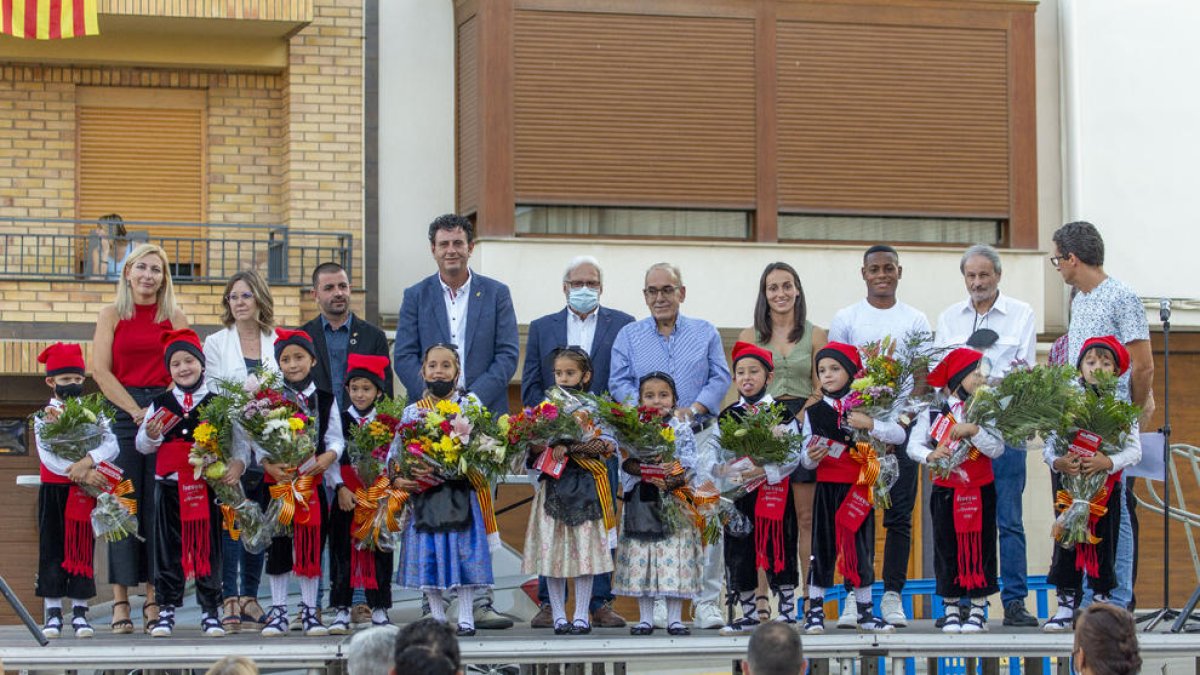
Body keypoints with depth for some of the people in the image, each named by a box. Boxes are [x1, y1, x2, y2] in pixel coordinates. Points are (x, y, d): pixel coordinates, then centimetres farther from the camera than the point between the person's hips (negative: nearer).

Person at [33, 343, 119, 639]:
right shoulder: (44, 416, 0)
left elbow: (111, 445, -8)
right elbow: (47, 456, -12)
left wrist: (88, 462, -26)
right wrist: (82, 474, -22)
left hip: (86, 492, 1)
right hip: (53, 491, -1)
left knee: (83, 549, 2)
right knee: (52, 551, 2)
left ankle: (80, 613, 7)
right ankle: (53, 613, 8)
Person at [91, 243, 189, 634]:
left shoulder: (175, 318, 12)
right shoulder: (112, 316, 9)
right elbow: (101, 370, 0)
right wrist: (136, 410, -9)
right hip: (122, 410, -1)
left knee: (159, 506, -2)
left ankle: (154, 600, 2)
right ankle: (120, 602, -4)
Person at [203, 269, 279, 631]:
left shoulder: (279, 343, 12)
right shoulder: (216, 343, 8)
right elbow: (211, 394, 3)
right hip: (229, 443, -2)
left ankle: (250, 597, 12)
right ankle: (229, 598, -9)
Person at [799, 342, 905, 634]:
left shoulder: (864, 406, 3)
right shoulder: (814, 412, 5)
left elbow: (899, 435, -4)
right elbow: (806, 457, 7)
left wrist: (870, 424, -18)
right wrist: (811, 457, -16)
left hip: (857, 488, 0)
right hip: (827, 487, 0)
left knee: (861, 547, 5)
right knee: (822, 547, 0)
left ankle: (864, 611, 14)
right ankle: (815, 611, 6)